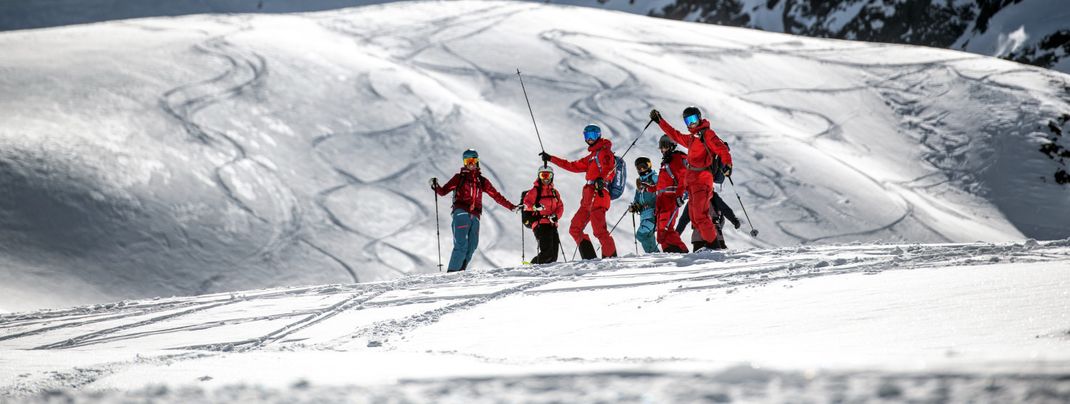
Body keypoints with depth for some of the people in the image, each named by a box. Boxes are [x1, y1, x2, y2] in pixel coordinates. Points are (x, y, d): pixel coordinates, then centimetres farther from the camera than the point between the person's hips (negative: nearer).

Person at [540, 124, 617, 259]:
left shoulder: (604, 152, 1)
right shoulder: (591, 157, 28)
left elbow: (610, 168, -18)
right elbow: (573, 166, 36)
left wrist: (602, 179, -38)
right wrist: (551, 159, 39)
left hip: (598, 194, -10)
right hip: (588, 199, 10)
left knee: (599, 230, -21)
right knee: (575, 229, 5)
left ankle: (612, 257, -20)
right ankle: (590, 258, -3)